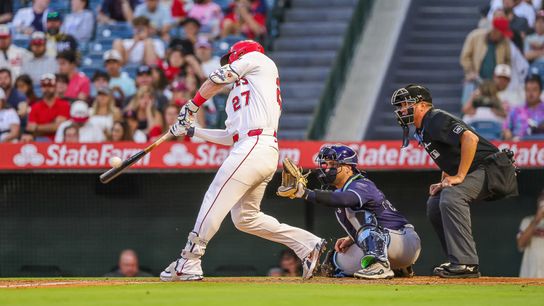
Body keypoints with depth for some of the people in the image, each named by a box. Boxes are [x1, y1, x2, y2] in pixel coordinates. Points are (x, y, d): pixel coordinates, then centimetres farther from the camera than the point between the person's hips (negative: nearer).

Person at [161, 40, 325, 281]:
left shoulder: (256, 59, 11)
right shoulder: (238, 95, 32)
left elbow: (217, 80, 4)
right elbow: (231, 136, 26)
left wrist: (191, 107, 13)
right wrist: (192, 131, 26)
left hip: (255, 146, -10)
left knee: (215, 200, -12)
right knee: (245, 218, 11)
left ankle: (188, 263, -15)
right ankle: (307, 244, 10)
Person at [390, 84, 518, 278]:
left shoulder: (436, 119, -16)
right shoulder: (422, 131, 16)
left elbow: (470, 139, -28)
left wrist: (459, 177, -26)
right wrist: (443, 183, 11)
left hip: (493, 167, -11)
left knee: (451, 196, -30)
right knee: (435, 203, 13)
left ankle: (466, 264, -32)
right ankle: (457, 262, 14)